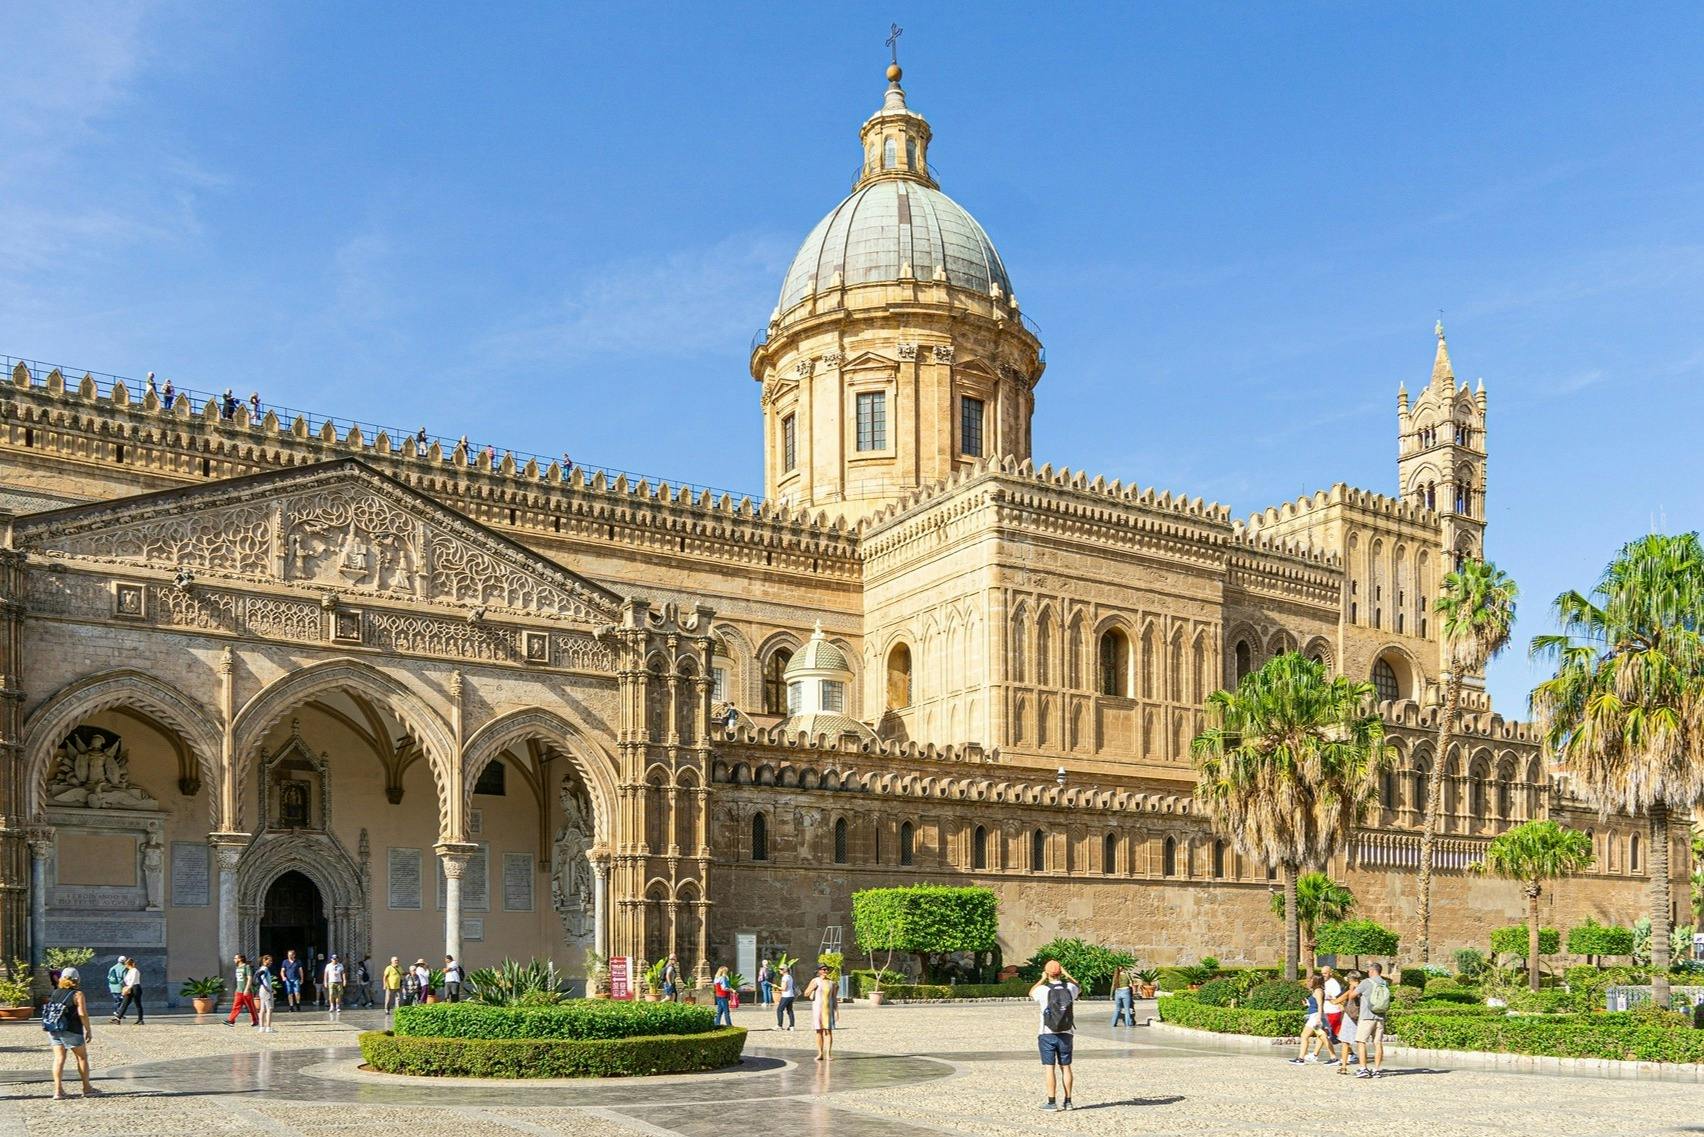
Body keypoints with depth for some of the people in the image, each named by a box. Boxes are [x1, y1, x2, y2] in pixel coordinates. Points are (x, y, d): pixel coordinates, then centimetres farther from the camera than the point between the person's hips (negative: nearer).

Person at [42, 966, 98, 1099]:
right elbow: (82, 1014, -14)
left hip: (53, 1030, 5)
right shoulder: (77, 994, -8)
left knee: (59, 1058, 7)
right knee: (82, 1057, 9)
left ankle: (58, 1090, 1)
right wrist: (88, 1030, -6)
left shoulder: (55, 993, 10)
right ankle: (87, 1089, 15)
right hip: (71, 1030, -5)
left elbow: (49, 1011, 11)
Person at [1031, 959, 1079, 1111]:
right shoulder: (1070, 988, -3)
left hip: (1047, 1035, -3)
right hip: (1066, 1034, 3)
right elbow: (1079, 988, 23)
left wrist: (1042, 979, 18)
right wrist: (1067, 975, 28)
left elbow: (1031, 993, 13)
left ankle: (1051, 1102, 3)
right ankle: (1067, 1101, 15)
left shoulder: (1043, 990, -12)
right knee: (1066, 1067, 11)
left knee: (1050, 1068, 1)